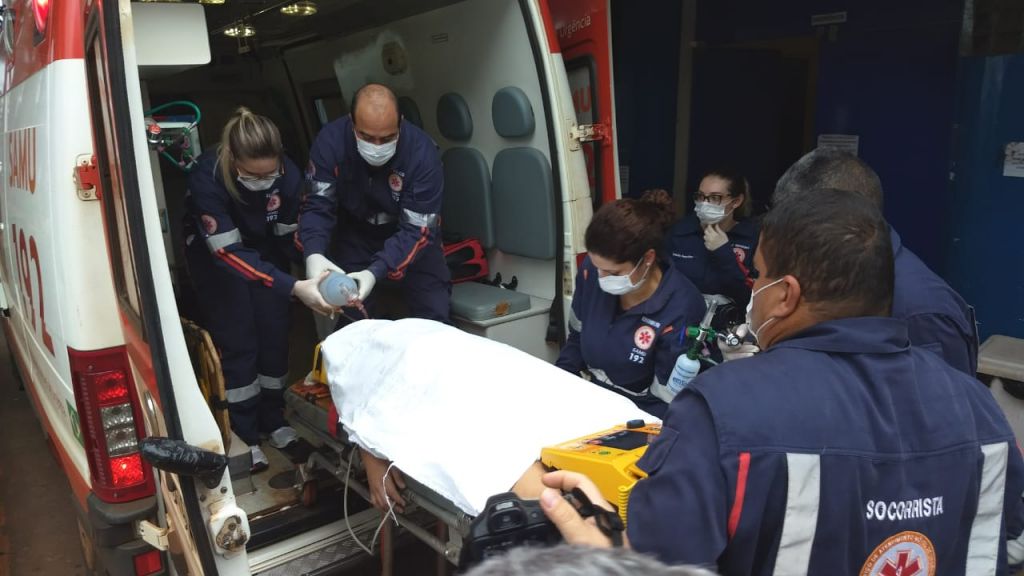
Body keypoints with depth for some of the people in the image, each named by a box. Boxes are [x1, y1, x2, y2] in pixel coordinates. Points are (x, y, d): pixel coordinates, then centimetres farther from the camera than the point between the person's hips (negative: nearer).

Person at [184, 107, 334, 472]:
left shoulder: (287, 174, -28)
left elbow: (288, 237, -13)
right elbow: (229, 252, -38)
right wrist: (294, 287, -46)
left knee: (274, 336, 3)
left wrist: (318, 273, -25)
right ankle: (244, 435, 9)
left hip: (264, 251, 3)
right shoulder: (207, 177, -36)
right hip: (215, 256, -3)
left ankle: (273, 420, 21)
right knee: (238, 343, -5)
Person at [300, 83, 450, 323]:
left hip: (407, 235, -1)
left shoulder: (422, 152, -29)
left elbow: (417, 230, -28)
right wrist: (314, 254, -37)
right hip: (356, 232, 1)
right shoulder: (331, 140, -23)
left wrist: (376, 272, -41)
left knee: (434, 315, -8)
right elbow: (317, 204, -17)